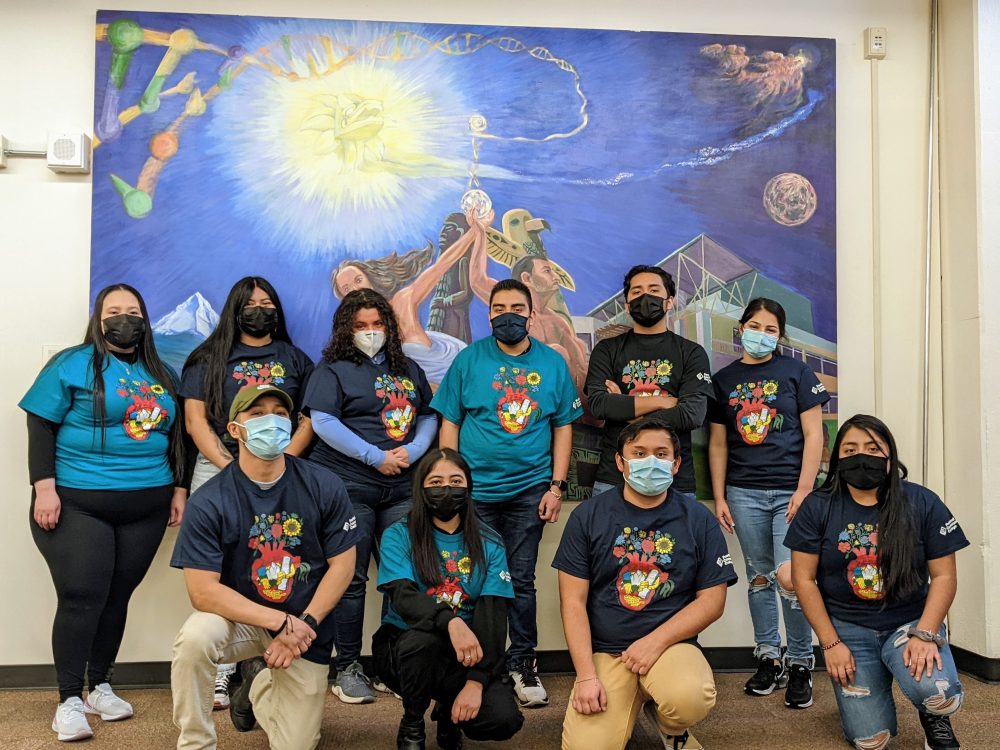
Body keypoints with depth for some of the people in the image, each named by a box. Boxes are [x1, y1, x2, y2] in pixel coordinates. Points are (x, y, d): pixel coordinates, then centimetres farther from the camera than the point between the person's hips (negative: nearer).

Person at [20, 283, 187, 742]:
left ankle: (101, 687, 23)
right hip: (77, 503, -4)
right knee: (81, 598, -7)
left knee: (118, 596, 8)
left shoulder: (162, 374, 14)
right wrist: (44, 487, -13)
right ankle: (69, 700, 6)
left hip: (146, 507, 4)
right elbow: (40, 427, -5)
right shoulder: (72, 365, 0)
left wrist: (179, 489, 12)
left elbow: (175, 435, 18)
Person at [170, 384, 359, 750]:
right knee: (195, 636, -34)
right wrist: (281, 621, -25)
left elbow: (342, 564, -6)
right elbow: (202, 591, -20)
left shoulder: (324, 486, -12)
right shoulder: (208, 501, -17)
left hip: (306, 627, 2)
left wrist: (304, 626, -15)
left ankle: (257, 682, 34)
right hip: (240, 620, -1)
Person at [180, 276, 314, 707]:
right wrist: (233, 468, -7)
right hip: (218, 471, 0)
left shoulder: (295, 360, 16)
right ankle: (220, 671, 0)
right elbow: (195, 421, 4)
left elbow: (309, 421, 10)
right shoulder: (209, 359, 13)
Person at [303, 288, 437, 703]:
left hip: (402, 486, 4)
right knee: (351, 578, 0)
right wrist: (376, 457, -12)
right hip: (348, 485, -4)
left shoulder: (408, 369, 17)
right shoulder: (333, 370, 2)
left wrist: (414, 450, -5)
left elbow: (429, 416, 15)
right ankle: (348, 667, 11)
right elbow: (323, 423, -10)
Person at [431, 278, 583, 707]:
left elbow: (563, 427, 6)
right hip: (475, 490, -1)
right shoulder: (469, 360, 0)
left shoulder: (553, 364, 4)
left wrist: (556, 486, 0)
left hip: (529, 490, 1)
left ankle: (522, 663, 22)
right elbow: (449, 423, 1)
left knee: (521, 579, 8)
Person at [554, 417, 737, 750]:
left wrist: (657, 641, -13)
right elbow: (573, 602, -3)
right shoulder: (588, 516, 0)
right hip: (603, 651, 0)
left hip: (671, 644, 0)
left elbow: (712, 600, 0)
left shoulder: (698, 519, 1)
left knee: (690, 700, -33)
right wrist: (586, 674, -13)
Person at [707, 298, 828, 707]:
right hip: (744, 493, 3)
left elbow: (813, 435, 0)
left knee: (789, 576, -12)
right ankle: (768, 658, 23)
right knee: (759, 576, 9)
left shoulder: (796, 372, 3)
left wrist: (804, 490, -8)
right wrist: (719, 498, 5)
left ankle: (800, 665, 7)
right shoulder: (723, 380, 9)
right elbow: (718, 444, 10)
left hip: (790, 491, -2)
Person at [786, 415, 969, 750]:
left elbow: (943, 575, -3)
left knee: (937, 692, -31)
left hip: (911, 622, 0)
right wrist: (830, 644, -9)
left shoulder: (923, 503, -4)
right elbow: (803, 578, -4)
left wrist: (925, 634, -16)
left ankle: (934, 718, 8)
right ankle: (874, 686, 29)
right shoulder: (817, 507, -5)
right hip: (848, 629, 0)